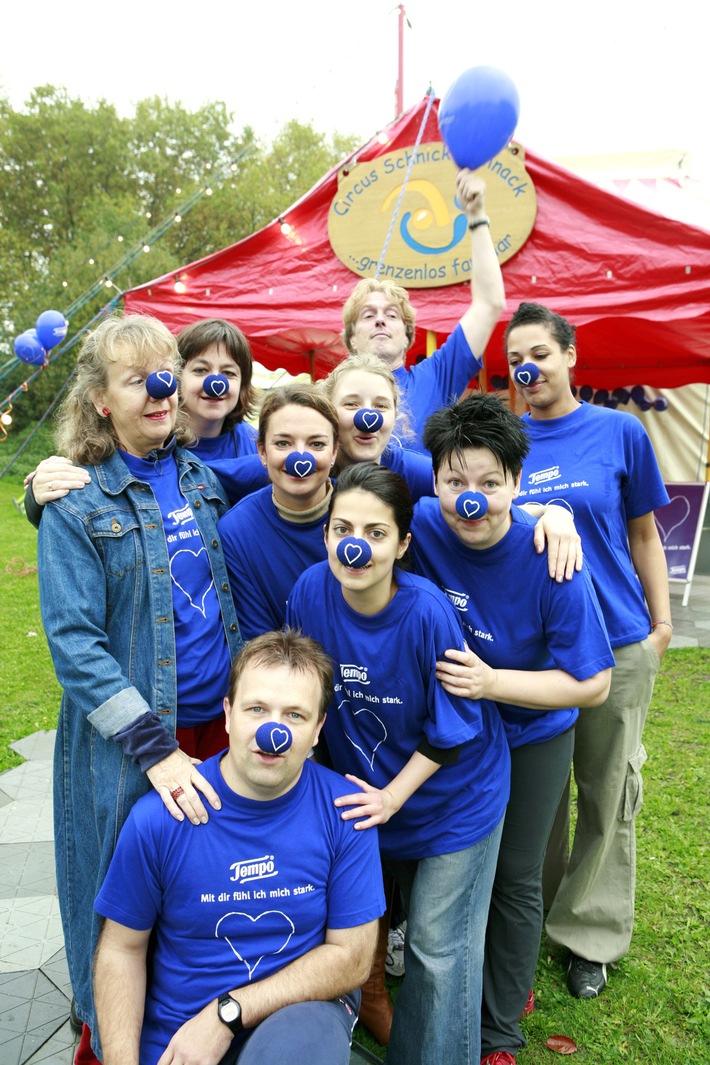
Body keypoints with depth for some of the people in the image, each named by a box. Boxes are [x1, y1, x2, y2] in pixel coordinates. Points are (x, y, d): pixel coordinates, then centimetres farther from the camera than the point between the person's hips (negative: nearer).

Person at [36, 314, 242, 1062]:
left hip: (218, 720, 4)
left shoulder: (200, 476, 5)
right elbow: (74, 643, -14)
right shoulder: (77, 504, -10)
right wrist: (155, 747, -21)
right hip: (130, 741, -4)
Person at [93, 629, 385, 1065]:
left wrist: (226, 1014, -15)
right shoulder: (159, 817, -14)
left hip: (301, 1008, -3)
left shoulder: (345, 812, -14)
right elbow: (121, 949, -1)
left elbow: (351, 956, -9)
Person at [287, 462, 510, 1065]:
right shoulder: (312, 590, -20)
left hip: (454, 794, -4)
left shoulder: (426, 611, -31)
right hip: (370, 788, 5)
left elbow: (452, 726, -19)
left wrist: (393, 796, -18)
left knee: (439, 946, 9)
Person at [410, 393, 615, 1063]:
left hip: (531, 737, -2)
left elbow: (591, 684, -22)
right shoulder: (420, 527, -21)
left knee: (514, 880, 12)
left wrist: (491, 682, -32)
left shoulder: (549, 557, -28)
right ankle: (507, 981, 47)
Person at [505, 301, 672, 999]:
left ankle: (590, 933, 32)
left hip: (616, 641, -1)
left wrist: (661, 623, 1)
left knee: (607, 792, 11)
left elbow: (644, 534, 2)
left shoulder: (619, 432, -3)